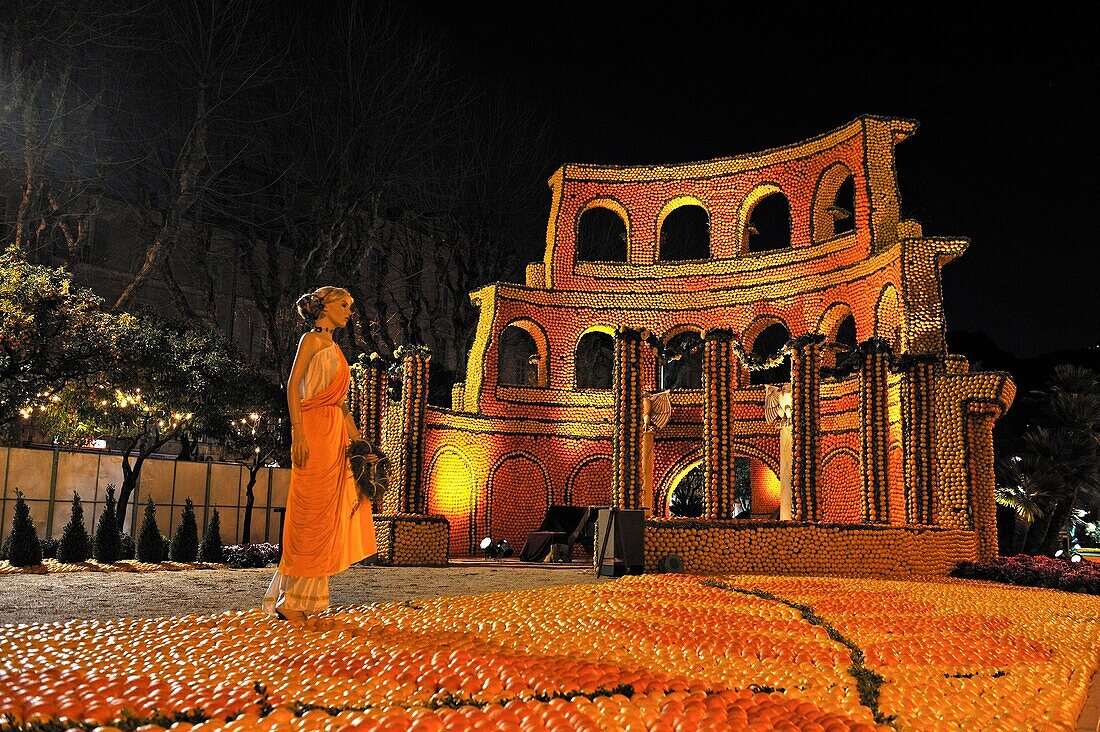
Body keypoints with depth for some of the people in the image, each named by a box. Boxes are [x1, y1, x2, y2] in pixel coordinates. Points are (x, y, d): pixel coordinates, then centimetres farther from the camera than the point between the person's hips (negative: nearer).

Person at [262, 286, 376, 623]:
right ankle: (290, 599, -3)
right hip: (314, 430, -8)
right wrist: (298, 432, -21)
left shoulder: (334, 348, 23)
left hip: (336, 434, 8)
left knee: (327, 514, 5)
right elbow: (292, 385, -11)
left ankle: (305, 597, 10)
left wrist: (358, 440, 16)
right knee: (311, 513, -9)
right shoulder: (312, 339, -1)